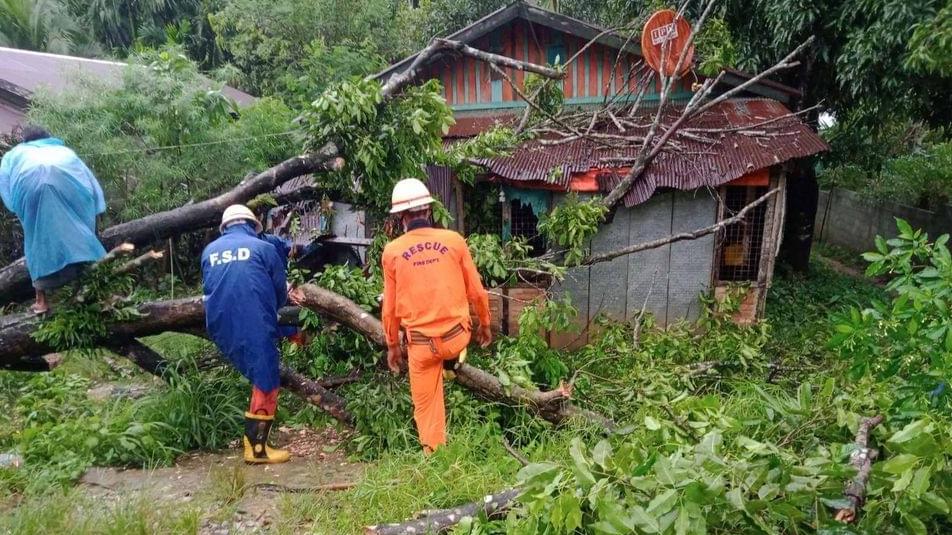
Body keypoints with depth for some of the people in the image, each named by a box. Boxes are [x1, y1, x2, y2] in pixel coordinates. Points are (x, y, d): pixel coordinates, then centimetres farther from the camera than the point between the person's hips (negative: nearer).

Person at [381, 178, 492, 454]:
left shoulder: (392, 251, -6)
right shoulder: (454, 240, -6)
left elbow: (390, 306, 1)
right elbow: (476, 291, 1)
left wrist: (392, 345, 16)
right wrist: (485, 323, 18)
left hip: (421, 343, -1)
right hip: (457, 335, 1)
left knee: (426, 407, 16)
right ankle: (452, 365, 44)